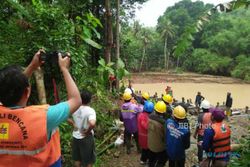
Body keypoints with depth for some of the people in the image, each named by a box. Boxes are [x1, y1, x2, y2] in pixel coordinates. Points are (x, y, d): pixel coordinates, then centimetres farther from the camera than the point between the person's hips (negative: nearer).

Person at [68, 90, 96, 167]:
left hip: (75, 137, 5)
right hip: (86, 138, -5)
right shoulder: (90, 110, -24)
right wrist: (88, 131, -21)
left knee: (77, 158, 22)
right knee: (89, 160, 16)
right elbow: (92, 124, -39)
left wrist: (73, 123, 2)